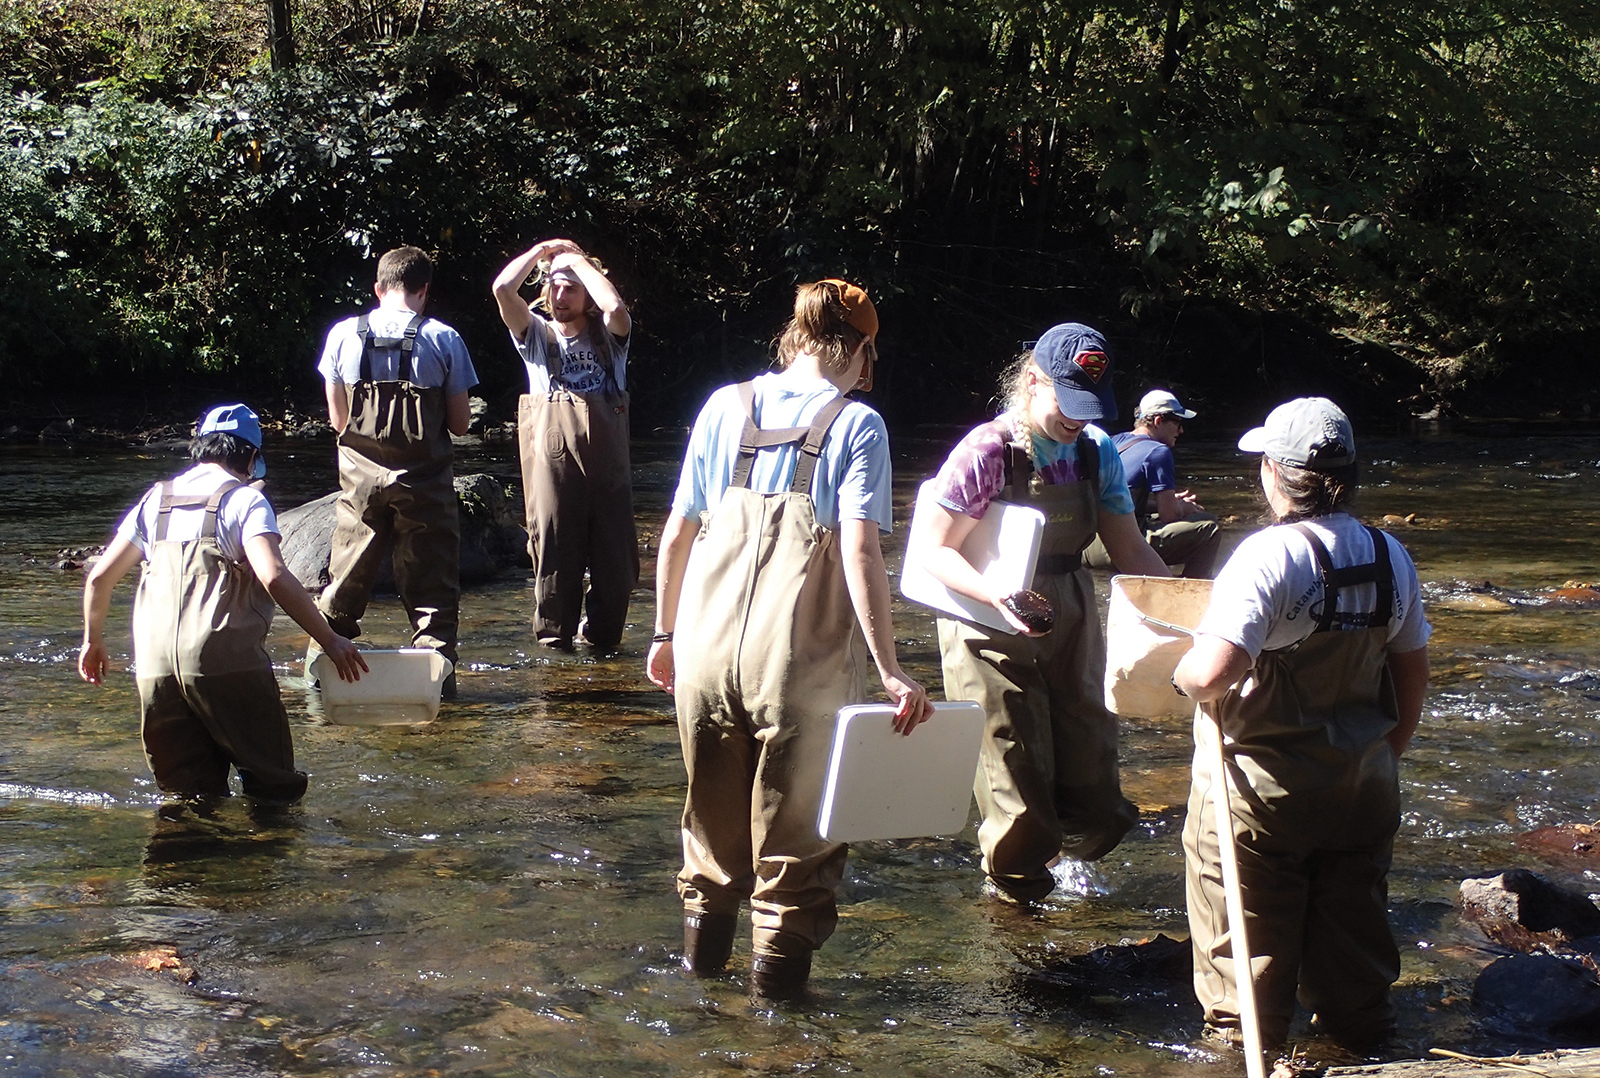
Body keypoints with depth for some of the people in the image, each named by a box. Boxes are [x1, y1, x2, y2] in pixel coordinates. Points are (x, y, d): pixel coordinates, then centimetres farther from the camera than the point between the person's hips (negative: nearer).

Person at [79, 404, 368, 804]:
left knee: (189, 798, 10)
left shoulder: (157, 500, 19)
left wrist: (93, 641, 34)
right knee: (275, 789, 3)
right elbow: (274, 577, -13)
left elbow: (100, 576, 19)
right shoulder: (244, 499, 2)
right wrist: (330, 640, -10)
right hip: (226, 662, -5)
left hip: (155, 668, 5)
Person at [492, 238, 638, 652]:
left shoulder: (608, 337, 13)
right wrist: (541, 252, 9)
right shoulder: (536, 335, 13)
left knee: (616, 556, 1)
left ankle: (602, 635, 15)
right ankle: (554, 639, 7)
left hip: (608, 460, 1)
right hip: (552, 458, -1)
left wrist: (577, 260, 0)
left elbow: (616, 307, -11)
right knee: (555, 552, -3)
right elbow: (503, 289, -3)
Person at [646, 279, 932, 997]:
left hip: (708, 641, 4)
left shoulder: (725, 407, 7)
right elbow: (859, 552, -14)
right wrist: (889, 671, -13)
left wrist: (666, 633, 20)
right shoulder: (856, 425, -3)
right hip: (801, 655, -4)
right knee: (792, 812, 13)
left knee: (713, 804, 22)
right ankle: (780, 952, 19)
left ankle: (704, 936, 35)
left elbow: (675, 533, 9)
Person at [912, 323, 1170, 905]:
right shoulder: (989, 451, -14)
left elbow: (1131, 550, 7)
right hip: (992, 636, -5)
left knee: (1095, 803, 6)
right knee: (1019, 800, -6)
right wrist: (998, 595, -31)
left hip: (1071, 626, 5)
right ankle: (1014, 889, 22)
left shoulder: (1097, 453, 3)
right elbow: (935, 550, -14)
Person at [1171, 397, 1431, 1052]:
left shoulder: (1268, 556, -21)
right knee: (1352, 917, 19)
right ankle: (1359, 1029, 31)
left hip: (1261, 785, -6)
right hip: (1362, 783, 6)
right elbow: (1413, 672, 11)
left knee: (1249, 930, 9)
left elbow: (1213, 671, -31)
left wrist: (1180, 675, -9)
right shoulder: (1390, 556, 1)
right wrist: (1387, 751, 23)